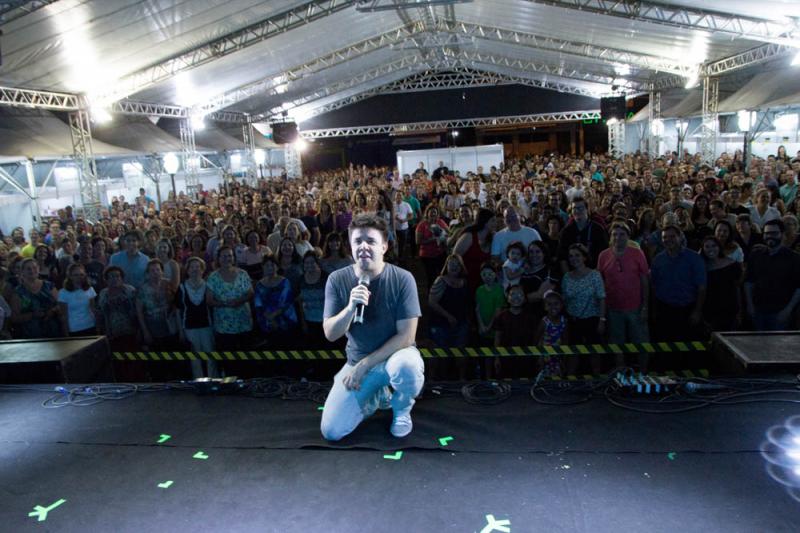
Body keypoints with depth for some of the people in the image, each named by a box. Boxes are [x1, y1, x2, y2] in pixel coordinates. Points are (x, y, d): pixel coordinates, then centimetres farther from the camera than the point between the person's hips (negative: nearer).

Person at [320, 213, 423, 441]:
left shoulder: (402, 279, -16)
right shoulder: (337, 280, -8)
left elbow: (407, 336, -17)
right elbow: (330, 334, -10)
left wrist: (365, 364, -20)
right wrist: (350, 308, -30)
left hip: (395, 354, -2)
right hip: (357, 361, 3)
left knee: (407, 367, -39)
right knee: (331, 431, -9)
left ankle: (402, 408, -2)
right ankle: (377, 395, 20)